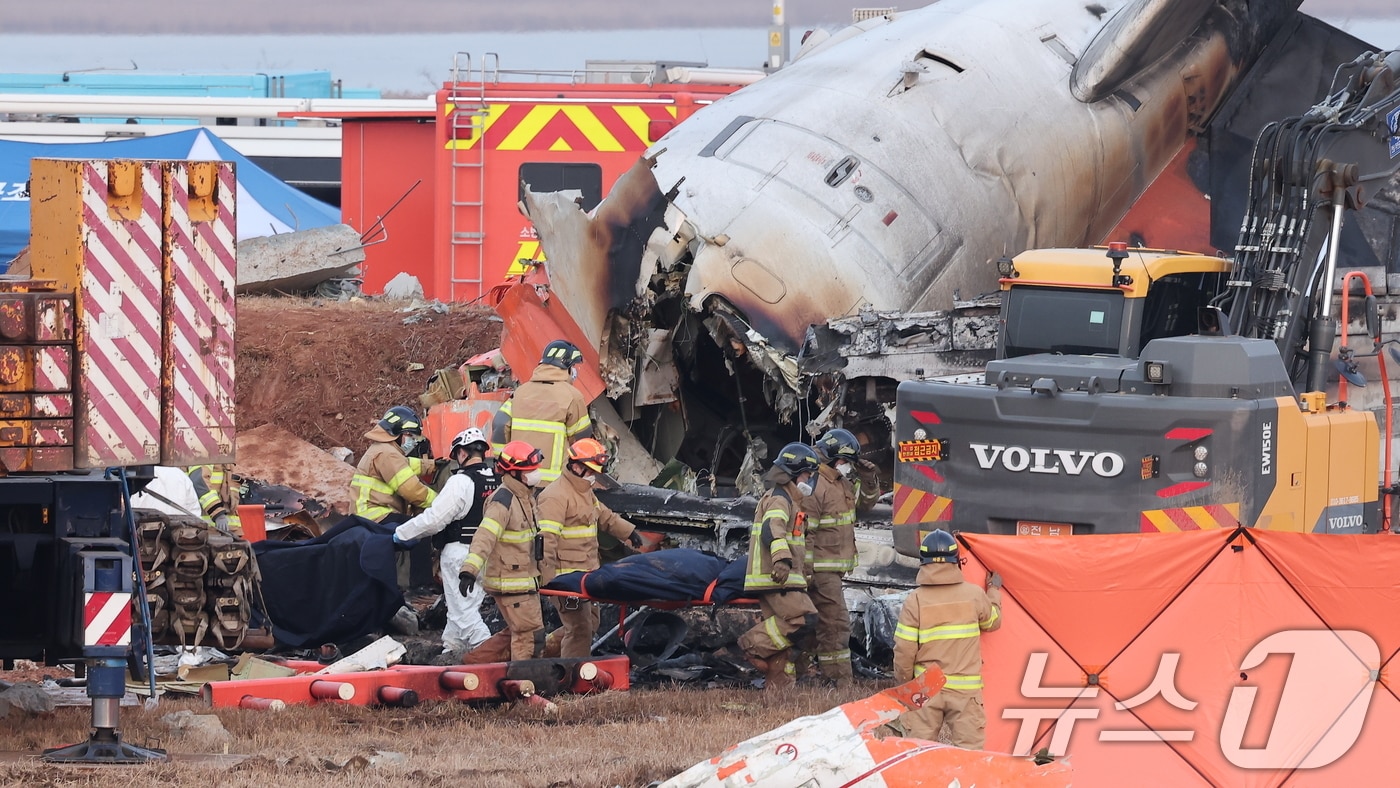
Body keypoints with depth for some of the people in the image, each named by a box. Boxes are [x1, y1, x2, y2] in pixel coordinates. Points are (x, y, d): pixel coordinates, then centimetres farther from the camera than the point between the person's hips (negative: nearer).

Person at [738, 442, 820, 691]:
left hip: (780, 578, 11)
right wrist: (781, 559, -43)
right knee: (803, 619, -19)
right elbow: (772, 529, -27)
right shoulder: (779, 499, -9)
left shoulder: (787, 499, 25)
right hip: (775, 577, -11)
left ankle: (778, 685, 9)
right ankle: (756, 643, -15)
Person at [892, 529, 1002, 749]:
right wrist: (994, 591, 35)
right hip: (965, 688, 1)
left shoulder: (915, 600, -8)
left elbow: (904, 649, -8)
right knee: (969, 751, 2)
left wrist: (904, 680, 9)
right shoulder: (974, 595, -4)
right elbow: (993, 621, 17)